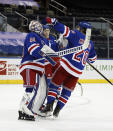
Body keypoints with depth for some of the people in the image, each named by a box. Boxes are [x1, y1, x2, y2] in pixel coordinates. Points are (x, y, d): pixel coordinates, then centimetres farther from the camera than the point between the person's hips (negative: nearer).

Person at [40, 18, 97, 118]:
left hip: (66, 66, -5)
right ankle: (57, 111, 12)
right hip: (78, 71, 5)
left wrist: (53, 21, -11)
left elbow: (65, 30, -17)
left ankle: (49, 106, -9)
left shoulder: (77, 35, -3)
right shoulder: (90, 43, 14)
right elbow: (92, 59, 24)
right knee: (67, 90, 14)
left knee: (54, 84, 4)